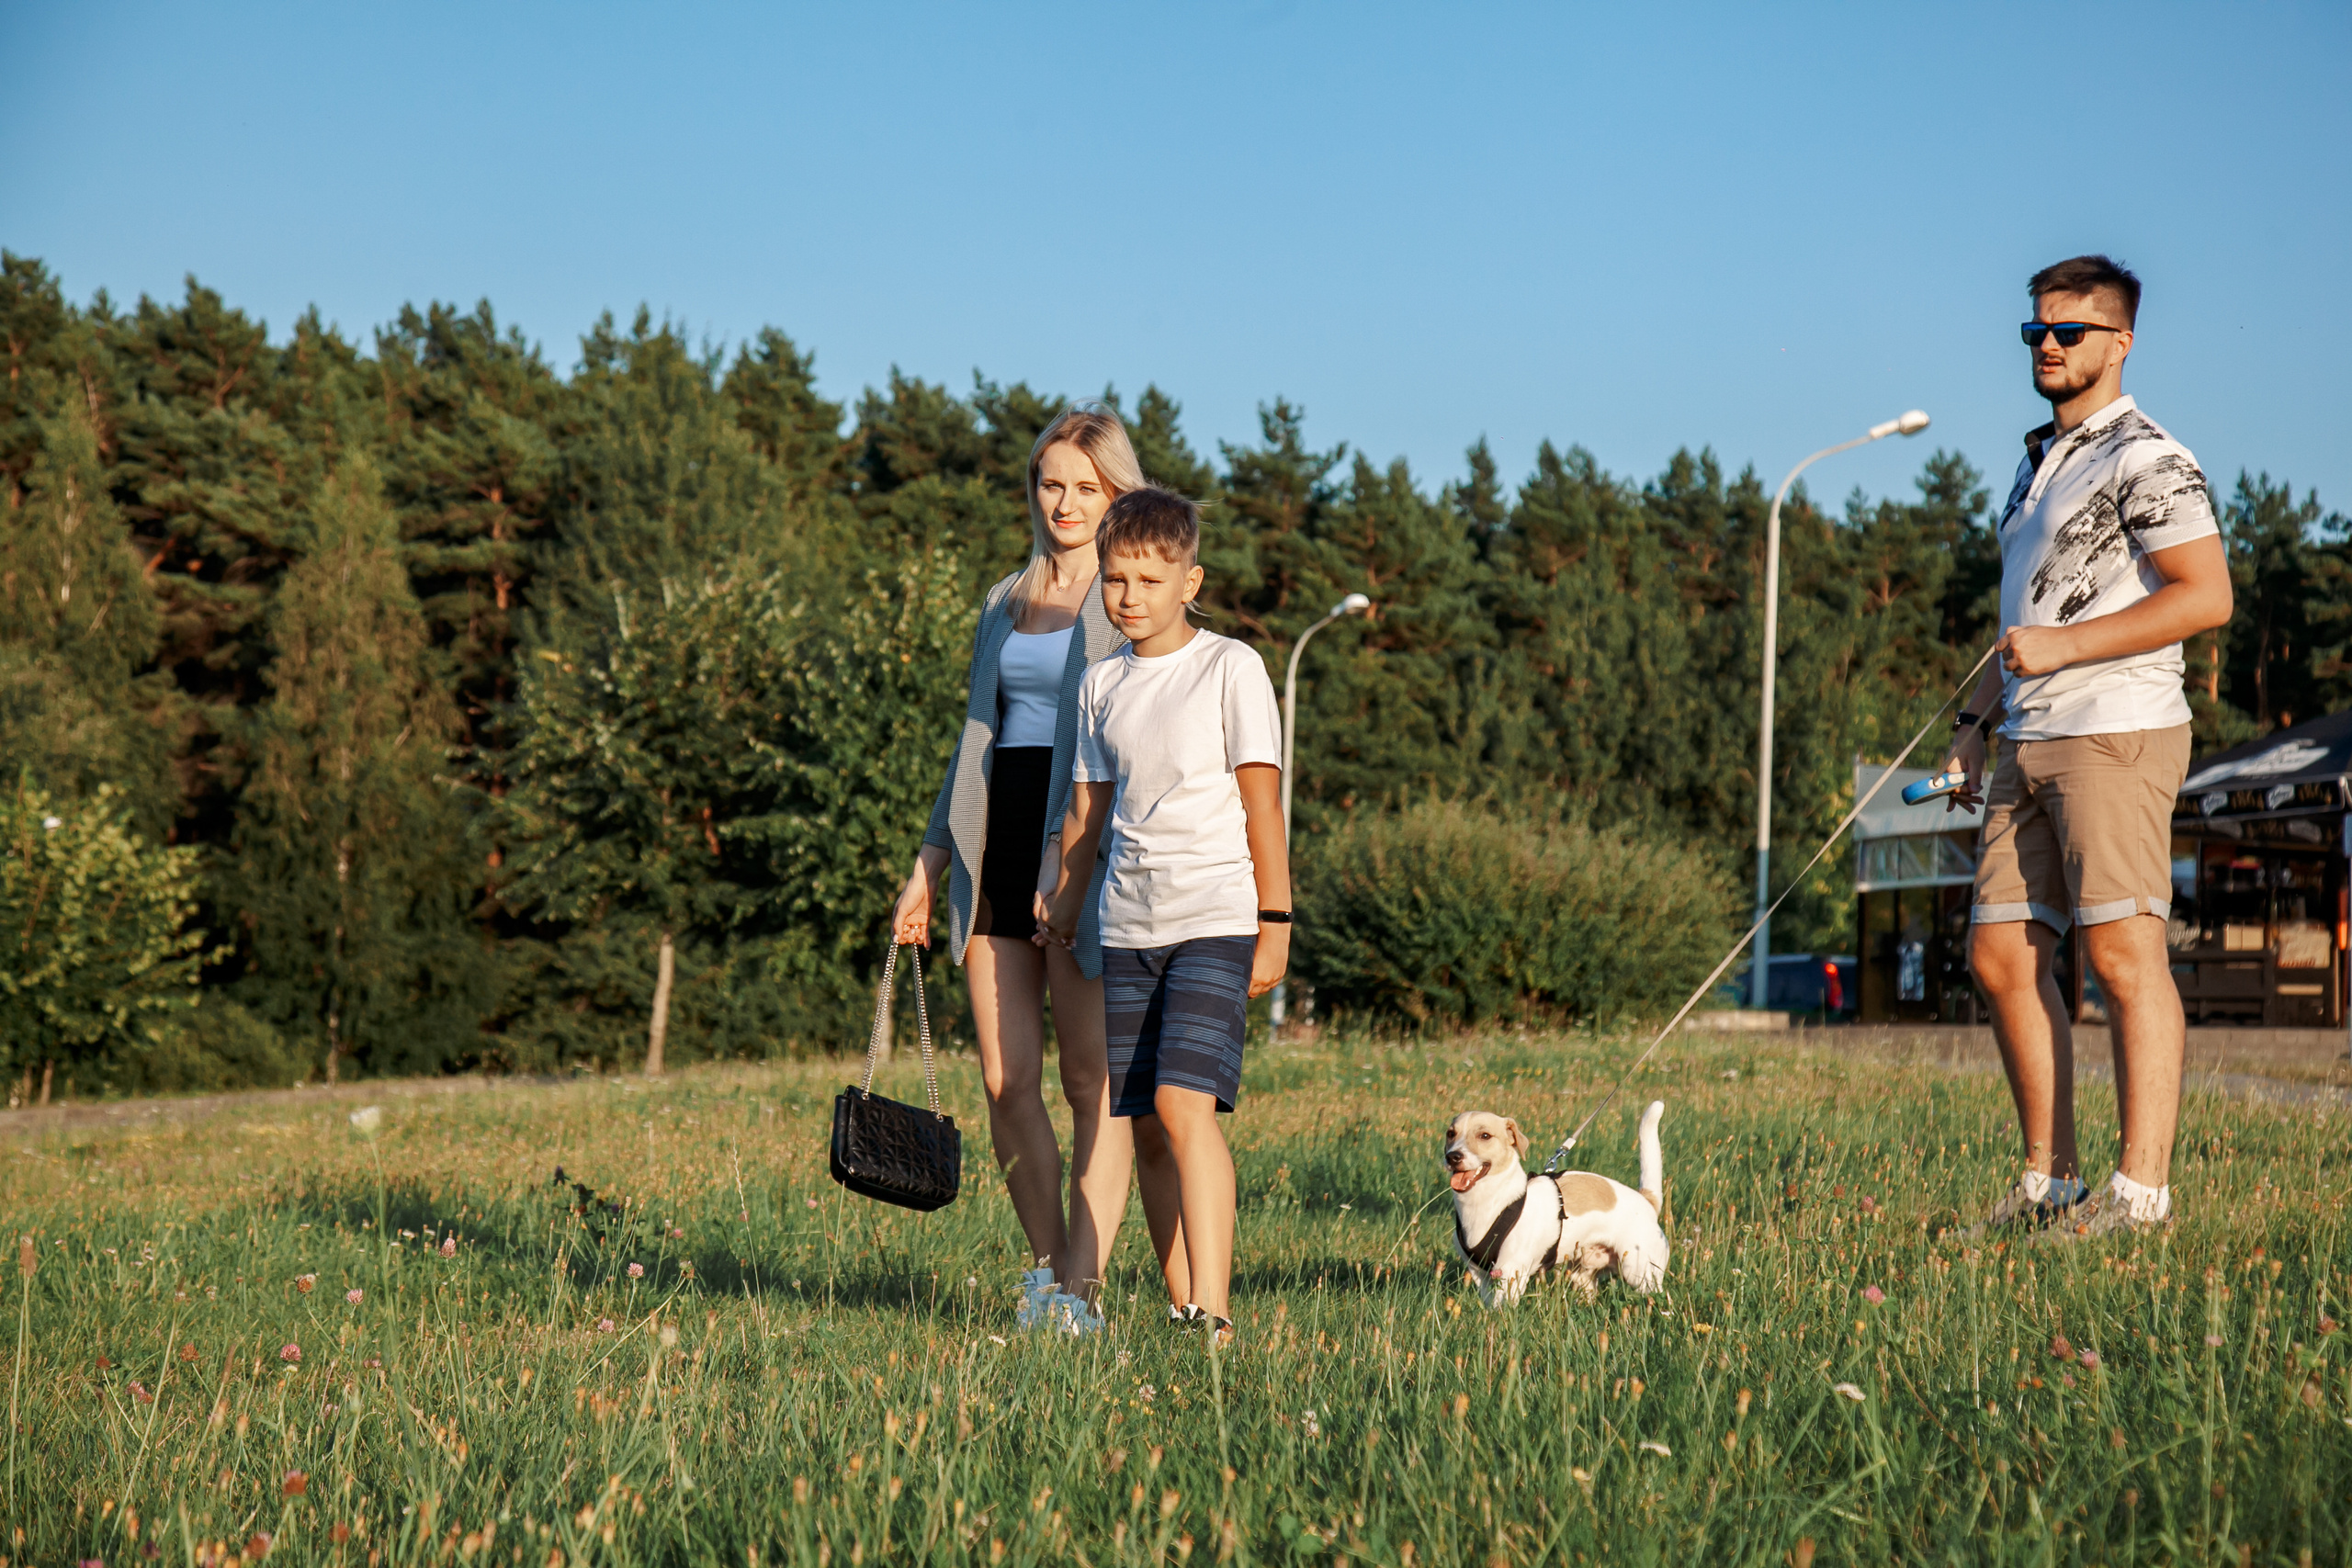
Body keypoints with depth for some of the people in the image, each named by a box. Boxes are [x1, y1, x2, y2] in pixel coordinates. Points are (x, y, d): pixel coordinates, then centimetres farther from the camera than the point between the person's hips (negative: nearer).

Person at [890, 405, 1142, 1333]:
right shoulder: (1008, 602, 19)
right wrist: (931, 859, 18)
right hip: (999, 843, 5)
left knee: (1094, 1081, -4)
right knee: (1007, 1081, 2)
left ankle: (1081, 1288, -1)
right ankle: (1045, 1266, 15)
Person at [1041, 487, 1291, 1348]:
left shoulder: (1230, 669, -2)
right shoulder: (1101, 685, 12)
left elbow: (1262, 801, -3)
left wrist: (1274, 924, -6)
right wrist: (1063, 908, 21)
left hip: (1215, 920, -5)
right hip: (1128, 923, 5)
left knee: (1186, 1104, -19)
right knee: (1145, 1123, 4)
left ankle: (1211, 1312, -22)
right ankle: (1180, 1302, 12)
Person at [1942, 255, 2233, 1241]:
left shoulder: (2145, 460, -7)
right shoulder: (2037, 464, 21)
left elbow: (2206, 595, -17)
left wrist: (2065, 647, -17)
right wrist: (1977, 720, 21)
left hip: (2119, 732, -9)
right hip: (2031, 744, 9)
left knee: (2124, 954, -10)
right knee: (2001, 956, 5)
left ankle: (2141, 1188, -9)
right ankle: (2048, 1179, 12)